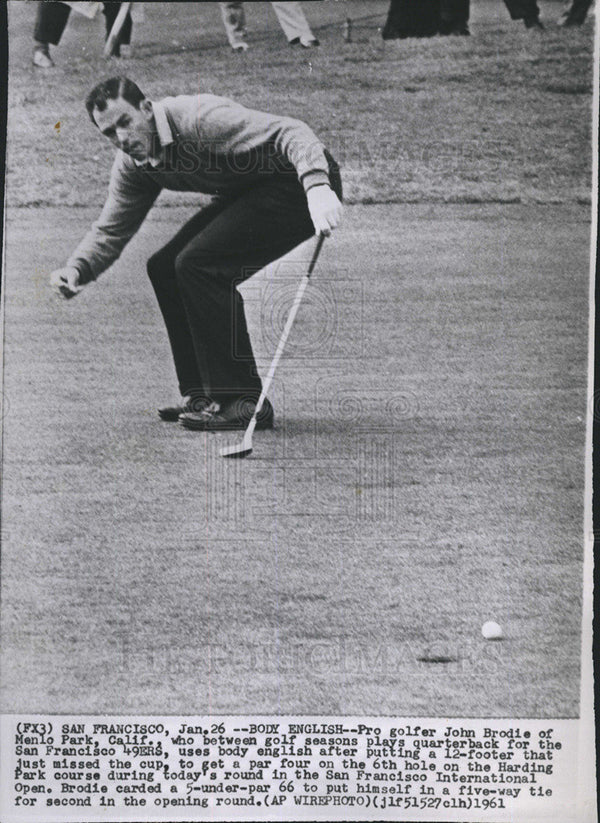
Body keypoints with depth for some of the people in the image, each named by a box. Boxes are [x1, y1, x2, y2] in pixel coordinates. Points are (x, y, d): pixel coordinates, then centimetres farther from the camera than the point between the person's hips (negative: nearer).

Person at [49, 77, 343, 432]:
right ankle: (202, 393, 12)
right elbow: (112, 228, 10)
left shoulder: (198, 117, -26)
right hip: (248, 193, 10)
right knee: (165, 268, 4)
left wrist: (318, 187, -51)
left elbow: (289, 132, -34)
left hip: (304, 184, -9)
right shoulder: (132, 163, 1)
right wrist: (77, 270, -10)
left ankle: (244, 402, -16)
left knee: (198, 263, -20)